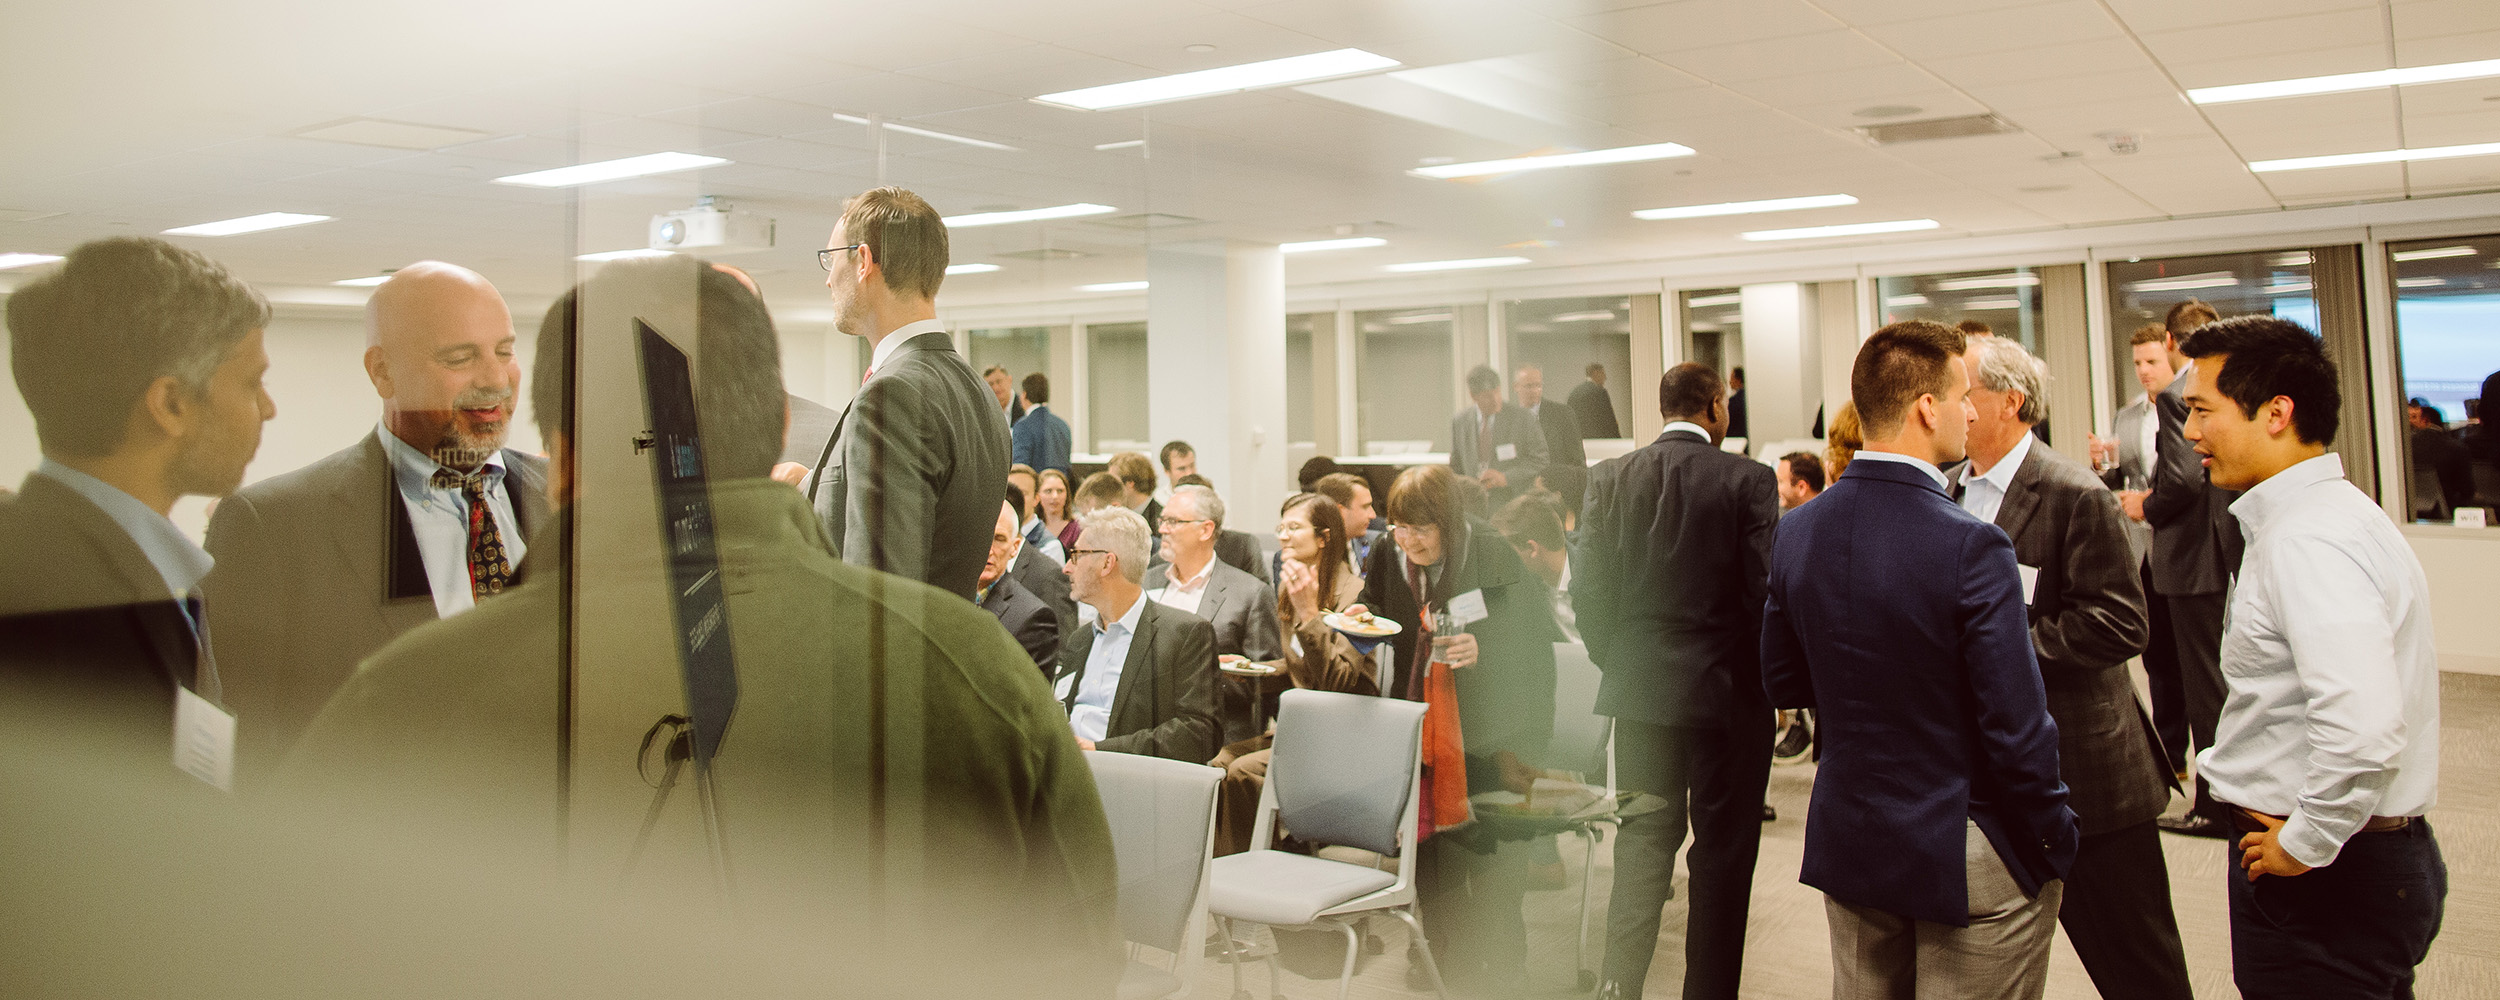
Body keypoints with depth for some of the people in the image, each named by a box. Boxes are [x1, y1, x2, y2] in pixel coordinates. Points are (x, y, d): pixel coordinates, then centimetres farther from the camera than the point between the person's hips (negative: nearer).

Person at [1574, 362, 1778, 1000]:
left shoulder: (1610, 478, 0)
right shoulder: (1747, 480, -9)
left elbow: (1589, 587, -2)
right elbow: (1766, 589, -12)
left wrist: (1618, 662, 11)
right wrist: (1773, 679, 2)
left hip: (1638, 690, 3)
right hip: (1728, 691, -3)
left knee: (1642, 842, 13)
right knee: (1723, 852, 9)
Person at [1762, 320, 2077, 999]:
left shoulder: (1796, 531, -3)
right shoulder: (1971, 547, -22)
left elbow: (1782, 684, 7)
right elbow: (2017, 729, -19)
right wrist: (2054, 843, -5)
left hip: (1845, 842, 6)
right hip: (1969, 860, -6)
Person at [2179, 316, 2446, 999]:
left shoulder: (2306, 541, -23)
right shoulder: (2339, 513, 11)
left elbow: (2364, 727, -35)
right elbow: (2377, 678, 22)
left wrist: (2305, 844, -21)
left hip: (2325, 883, -10)